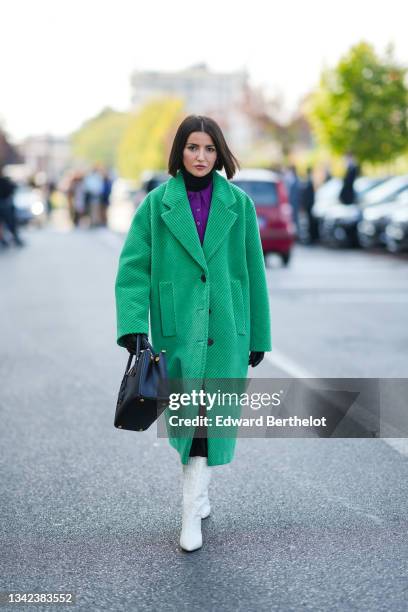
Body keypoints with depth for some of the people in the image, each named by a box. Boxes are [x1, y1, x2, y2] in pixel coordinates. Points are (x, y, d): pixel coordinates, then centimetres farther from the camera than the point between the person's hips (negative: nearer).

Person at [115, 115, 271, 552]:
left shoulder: (238, 204, 2)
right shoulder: (157, 204, 0)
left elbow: (254, 272, 6)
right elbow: (133, 267, -4)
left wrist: (258, 335, 7)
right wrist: (133, 327, -16)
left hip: (225, 327, 0)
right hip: (177, 327, 0)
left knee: (210, 417, -1)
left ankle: (191, 513, 10)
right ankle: (199, 493, 30)